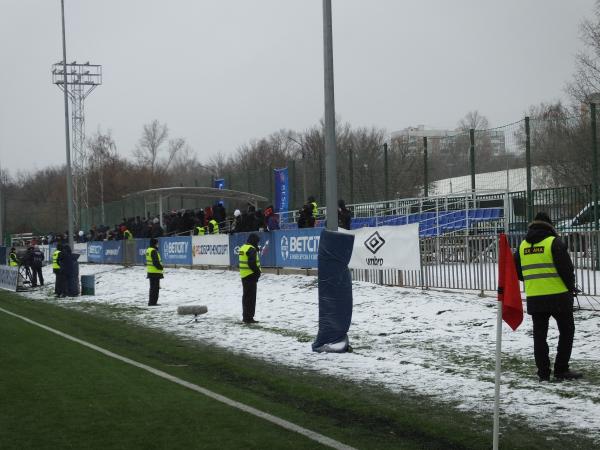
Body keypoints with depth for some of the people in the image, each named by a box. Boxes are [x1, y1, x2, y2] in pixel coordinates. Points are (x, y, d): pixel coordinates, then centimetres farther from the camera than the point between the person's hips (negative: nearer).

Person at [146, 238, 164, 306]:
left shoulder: (148, 250, 14)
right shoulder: (153, 251, -18)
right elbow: (156, 262, -23)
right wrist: (160, 267, -10)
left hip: (150, 272, 10)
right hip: (155, 272, -10)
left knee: (153, 287, 17)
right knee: (155, 287, -6)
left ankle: (152, 302, 22)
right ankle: (152, 302, -6)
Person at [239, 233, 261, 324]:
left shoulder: (243, 248, 14)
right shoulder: (251, 249, -17)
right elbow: (252, 263, -25)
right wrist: (257, 272, -12)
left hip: (244, 276, 10)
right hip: (251, 276, -10)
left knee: (246, 296, 17)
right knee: (251, 297, -6)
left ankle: (245, 316, 24)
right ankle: (249, 317, -6)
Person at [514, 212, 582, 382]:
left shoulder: (523, 246, 8)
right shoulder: (554, 242, -9)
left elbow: (517, 272, 14)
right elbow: (566, 268, -11)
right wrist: (571, 287, 5)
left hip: (534, 298, 4)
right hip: (558, 296, -4)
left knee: (539, 334, 10)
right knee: (566, 331, 8)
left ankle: (543, 372, 8)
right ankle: (561, 370, 4)